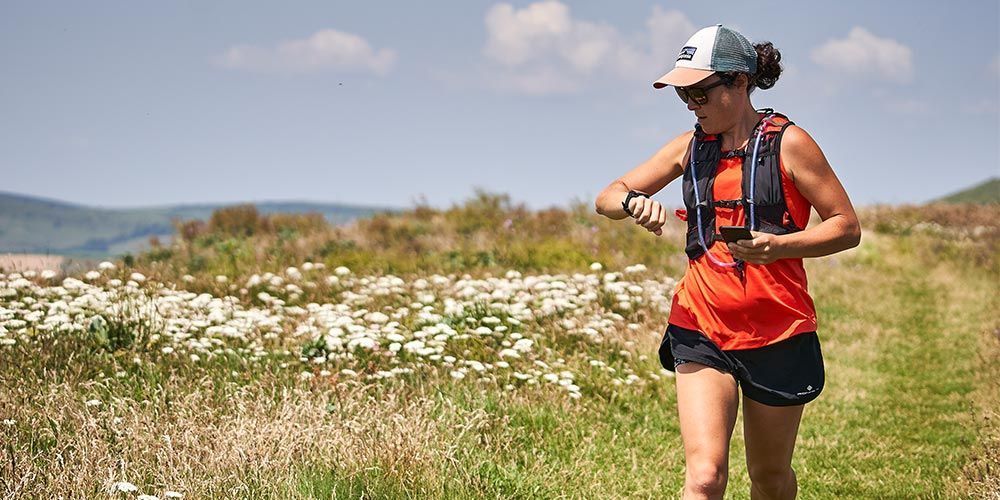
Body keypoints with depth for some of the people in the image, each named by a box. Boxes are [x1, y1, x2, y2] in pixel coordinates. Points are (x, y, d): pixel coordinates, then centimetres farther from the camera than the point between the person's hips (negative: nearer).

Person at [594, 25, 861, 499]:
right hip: (701, 332, 2)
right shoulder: (690, 147, 7)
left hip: (778, 335, -2)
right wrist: (633, 203, -14)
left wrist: (779, 246, -23)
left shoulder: (787, 143, -5)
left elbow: (847, 227, -5)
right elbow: (607, 198, 11)